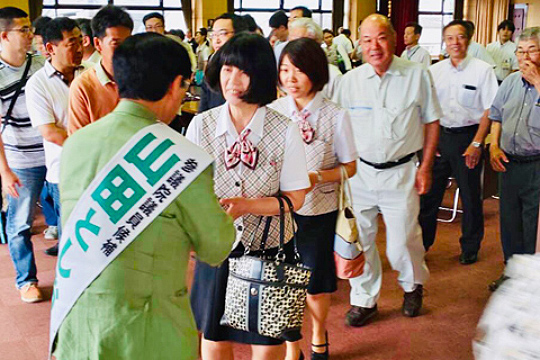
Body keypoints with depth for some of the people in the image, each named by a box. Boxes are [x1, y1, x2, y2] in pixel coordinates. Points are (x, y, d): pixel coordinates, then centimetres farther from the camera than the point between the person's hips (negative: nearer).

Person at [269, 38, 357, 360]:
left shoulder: (335, 115, -8)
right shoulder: (273, 111, -3)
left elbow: (349, 167, -2)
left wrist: (315, 177, -18)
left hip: (320, 212, -1)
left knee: (317, 285, 12)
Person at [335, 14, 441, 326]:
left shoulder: (418, 75, -4)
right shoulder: (350, 81, 1)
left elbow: (432, 122, 4)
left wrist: (426, 167, 0)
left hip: (401, 173, -2)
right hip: (359, 171, 2)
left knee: (403, 242, 2)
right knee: (358, 240, 8)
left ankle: (414, 284, 35)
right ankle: (365, 299, 28)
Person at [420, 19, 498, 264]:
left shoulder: (482, 70, -7)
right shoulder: (435, 71, 5)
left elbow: (489, 110, -8)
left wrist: (476, 144, -14)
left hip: (468, 136, -3)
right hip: (439, 135, 3)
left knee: (470, 196, 8)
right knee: (429, 191, 8)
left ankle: (470, 248, 25)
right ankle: (421, 243, 22)